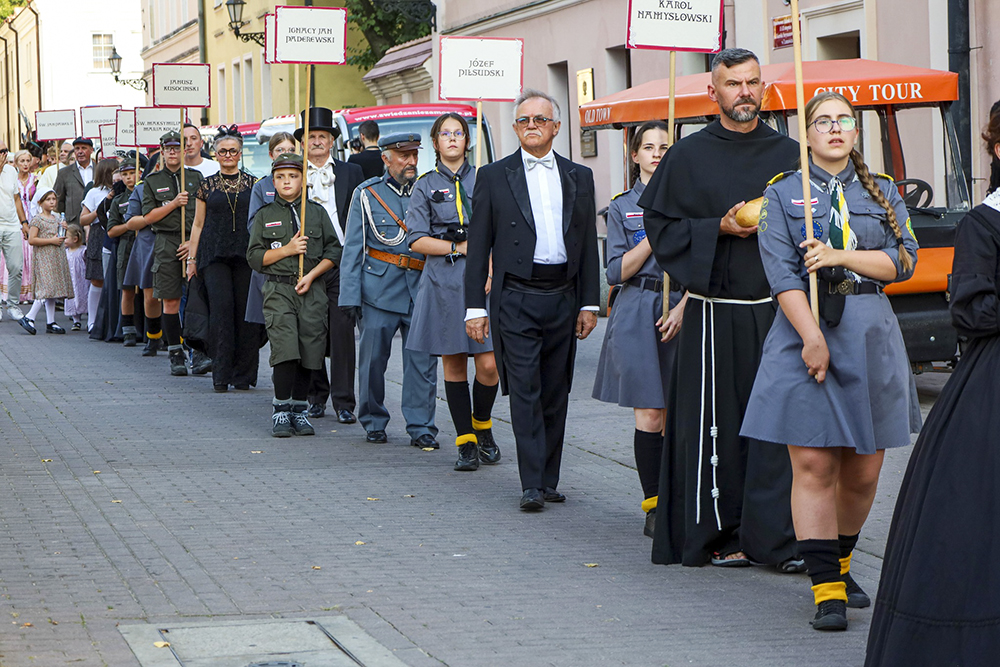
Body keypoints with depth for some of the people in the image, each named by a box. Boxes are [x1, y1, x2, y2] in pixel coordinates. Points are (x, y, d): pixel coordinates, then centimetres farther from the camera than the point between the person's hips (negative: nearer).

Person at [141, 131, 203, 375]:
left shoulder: (196, 177, 11)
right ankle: (176, 355, 5)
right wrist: (175, 203, -9)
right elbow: (148, 217, 2)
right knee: (171, 301, -1)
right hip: (167, 243, 0)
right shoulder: (153, 181, 10)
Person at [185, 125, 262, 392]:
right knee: (221, 307, -13)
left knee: (246, 310, -3)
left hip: (245, 253, 0)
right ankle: (221, 374, -11)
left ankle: (243, 374, 5)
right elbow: (198, 224, 13)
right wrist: (191, 258, 8)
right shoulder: (207, 186, 10)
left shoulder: (252, 184, 9)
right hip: (214, 255, 0)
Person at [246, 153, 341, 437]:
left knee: (309, 352, 0)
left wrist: (311, 275, -5)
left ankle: (298, 410, 12)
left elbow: (334, 251, 8)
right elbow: (254, 257, 6)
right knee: (285, 349, -15)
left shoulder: (317, 212, 12)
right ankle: (281, 411, -8)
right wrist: (287, 249, -6)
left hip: (313, 291, 2)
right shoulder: (264, 216, 11)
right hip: (278, 290, -1)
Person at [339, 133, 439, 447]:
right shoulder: (367, 194, 5)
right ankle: (373, 423, 17)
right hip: (379, 288, -2)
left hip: (421, 288, 2)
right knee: (373, 358, 1)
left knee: (422, 361, -3)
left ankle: (421, 427, 4)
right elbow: (353, 248, 3)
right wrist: (350, 295, -5)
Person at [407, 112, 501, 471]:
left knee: (489, 364, -8)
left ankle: (482, 425, 18)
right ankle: (465, 442, 8)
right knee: (453, 363, 0)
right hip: (443, 283, 0)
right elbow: (416, 240, 3)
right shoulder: (426, 186, 9)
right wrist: (459, 247, -6)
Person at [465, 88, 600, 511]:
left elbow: (588, 245, 12)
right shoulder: (494, 177, 5)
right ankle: (532, 485, -8)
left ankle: (548, 480, 15)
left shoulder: (579, 177, 12)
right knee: (525, 392, -8)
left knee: (556, 393, 7)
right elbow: (478, 246, 3)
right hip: (516, 298, -3)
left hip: (563, 297, 3)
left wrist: (589, 303, 6)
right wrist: (475, 307, -3)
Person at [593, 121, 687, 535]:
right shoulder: (622, 207, 9)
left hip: (682, 310, 1)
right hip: (638, 314, -1)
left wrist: (682, 307, -6)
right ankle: (653, 504, 2)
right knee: (650, 414, -5)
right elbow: (617, 272, 1)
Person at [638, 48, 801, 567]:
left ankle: (776, 537, 2)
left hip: (776, 308, 2)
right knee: (716, 423, -1)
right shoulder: (688, 157, 3)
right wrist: (721, 229, -11)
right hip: (715, 314, -2)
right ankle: (718, 535, 9)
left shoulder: (789, 154, 10)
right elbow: (660, 224, 1)